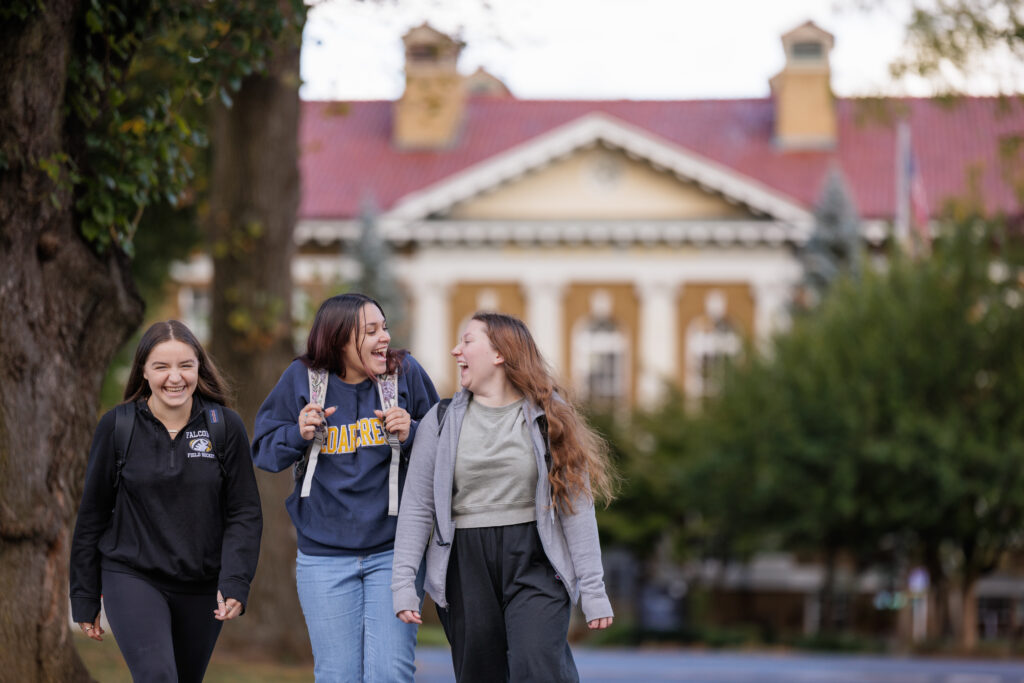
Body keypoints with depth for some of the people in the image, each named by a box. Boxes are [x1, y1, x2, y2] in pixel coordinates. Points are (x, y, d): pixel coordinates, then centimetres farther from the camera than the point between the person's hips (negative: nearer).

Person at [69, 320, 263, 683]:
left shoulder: (225, 426, -3)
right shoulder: (117, 427, -4)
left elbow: (245, 513, -1)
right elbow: (92, 515, 4)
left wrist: (235, 582, -15)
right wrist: (85, 598, 5)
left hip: (202, 586, 2)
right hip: (132, 579, -2)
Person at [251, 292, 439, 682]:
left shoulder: (405, 373, -2)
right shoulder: (301, 380, -1)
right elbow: (263, 451, 7)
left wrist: (411, 435, -15)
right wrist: (299, 435, -13)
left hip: (394, 553, -1)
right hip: (324, 558, 1)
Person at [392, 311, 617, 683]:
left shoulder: (547, 417, 2)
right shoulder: (442, 421, 6)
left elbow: (576, 505, 0)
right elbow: (417, 507, 4)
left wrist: (593, 588, -4)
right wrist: (403, 582, -5)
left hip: (534, 562, -2)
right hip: (466, 567, 2)